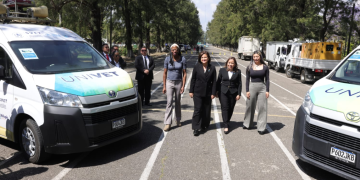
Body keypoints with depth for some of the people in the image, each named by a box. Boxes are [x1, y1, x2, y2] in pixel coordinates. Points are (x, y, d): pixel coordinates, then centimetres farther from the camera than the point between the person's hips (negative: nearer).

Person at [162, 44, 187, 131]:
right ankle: (167, 123, -5)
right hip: (169, 82, 0)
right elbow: (165, 73, 1)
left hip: (178, 83, 1)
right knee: (169, 102, -7)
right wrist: (164, 86, -2)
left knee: (178, 102, 12)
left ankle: (178, 120, 28)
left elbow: (184, 73, -3)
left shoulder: (182, 59, -4)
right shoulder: (167, 59, -3)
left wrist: (183, 86, -9)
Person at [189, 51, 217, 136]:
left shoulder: (212, 68, 1)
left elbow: (214, 81, 2)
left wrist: (213, 93, -1)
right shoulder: (197, 67, 0)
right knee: (197, 110, -4)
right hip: (197, 92, -1)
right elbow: (193, 79, 3)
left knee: (206, 110, 10)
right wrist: (191, 91, 1)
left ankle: (204, 126, 27)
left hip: (208, 93, 2)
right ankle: (196, 128, 1)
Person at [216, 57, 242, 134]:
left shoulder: (238, 72, 1)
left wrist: (239, 94, -1)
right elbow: (218, 81, 6)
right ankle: (226, 126, -7)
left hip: (233, 92, 1)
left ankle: (227, 122, 27)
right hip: (223, 92, -1)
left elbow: (239, 83, 3)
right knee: (225, 108, -7)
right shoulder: (222, 70, 2)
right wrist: (217, 91, 4)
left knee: (230, 109, 7)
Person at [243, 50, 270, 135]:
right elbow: (247, 79, 4)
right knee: (250, 106, 10)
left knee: (262, 107, -1)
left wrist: (267, 90, -2)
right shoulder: (249, 67, 3)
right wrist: (247, 90, -2)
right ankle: (247, 124, 28)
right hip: (252, 87, 0)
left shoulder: (265, 67, 3)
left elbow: (267, 79, 4)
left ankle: (261, 128, 6)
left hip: (262, 88, 0)